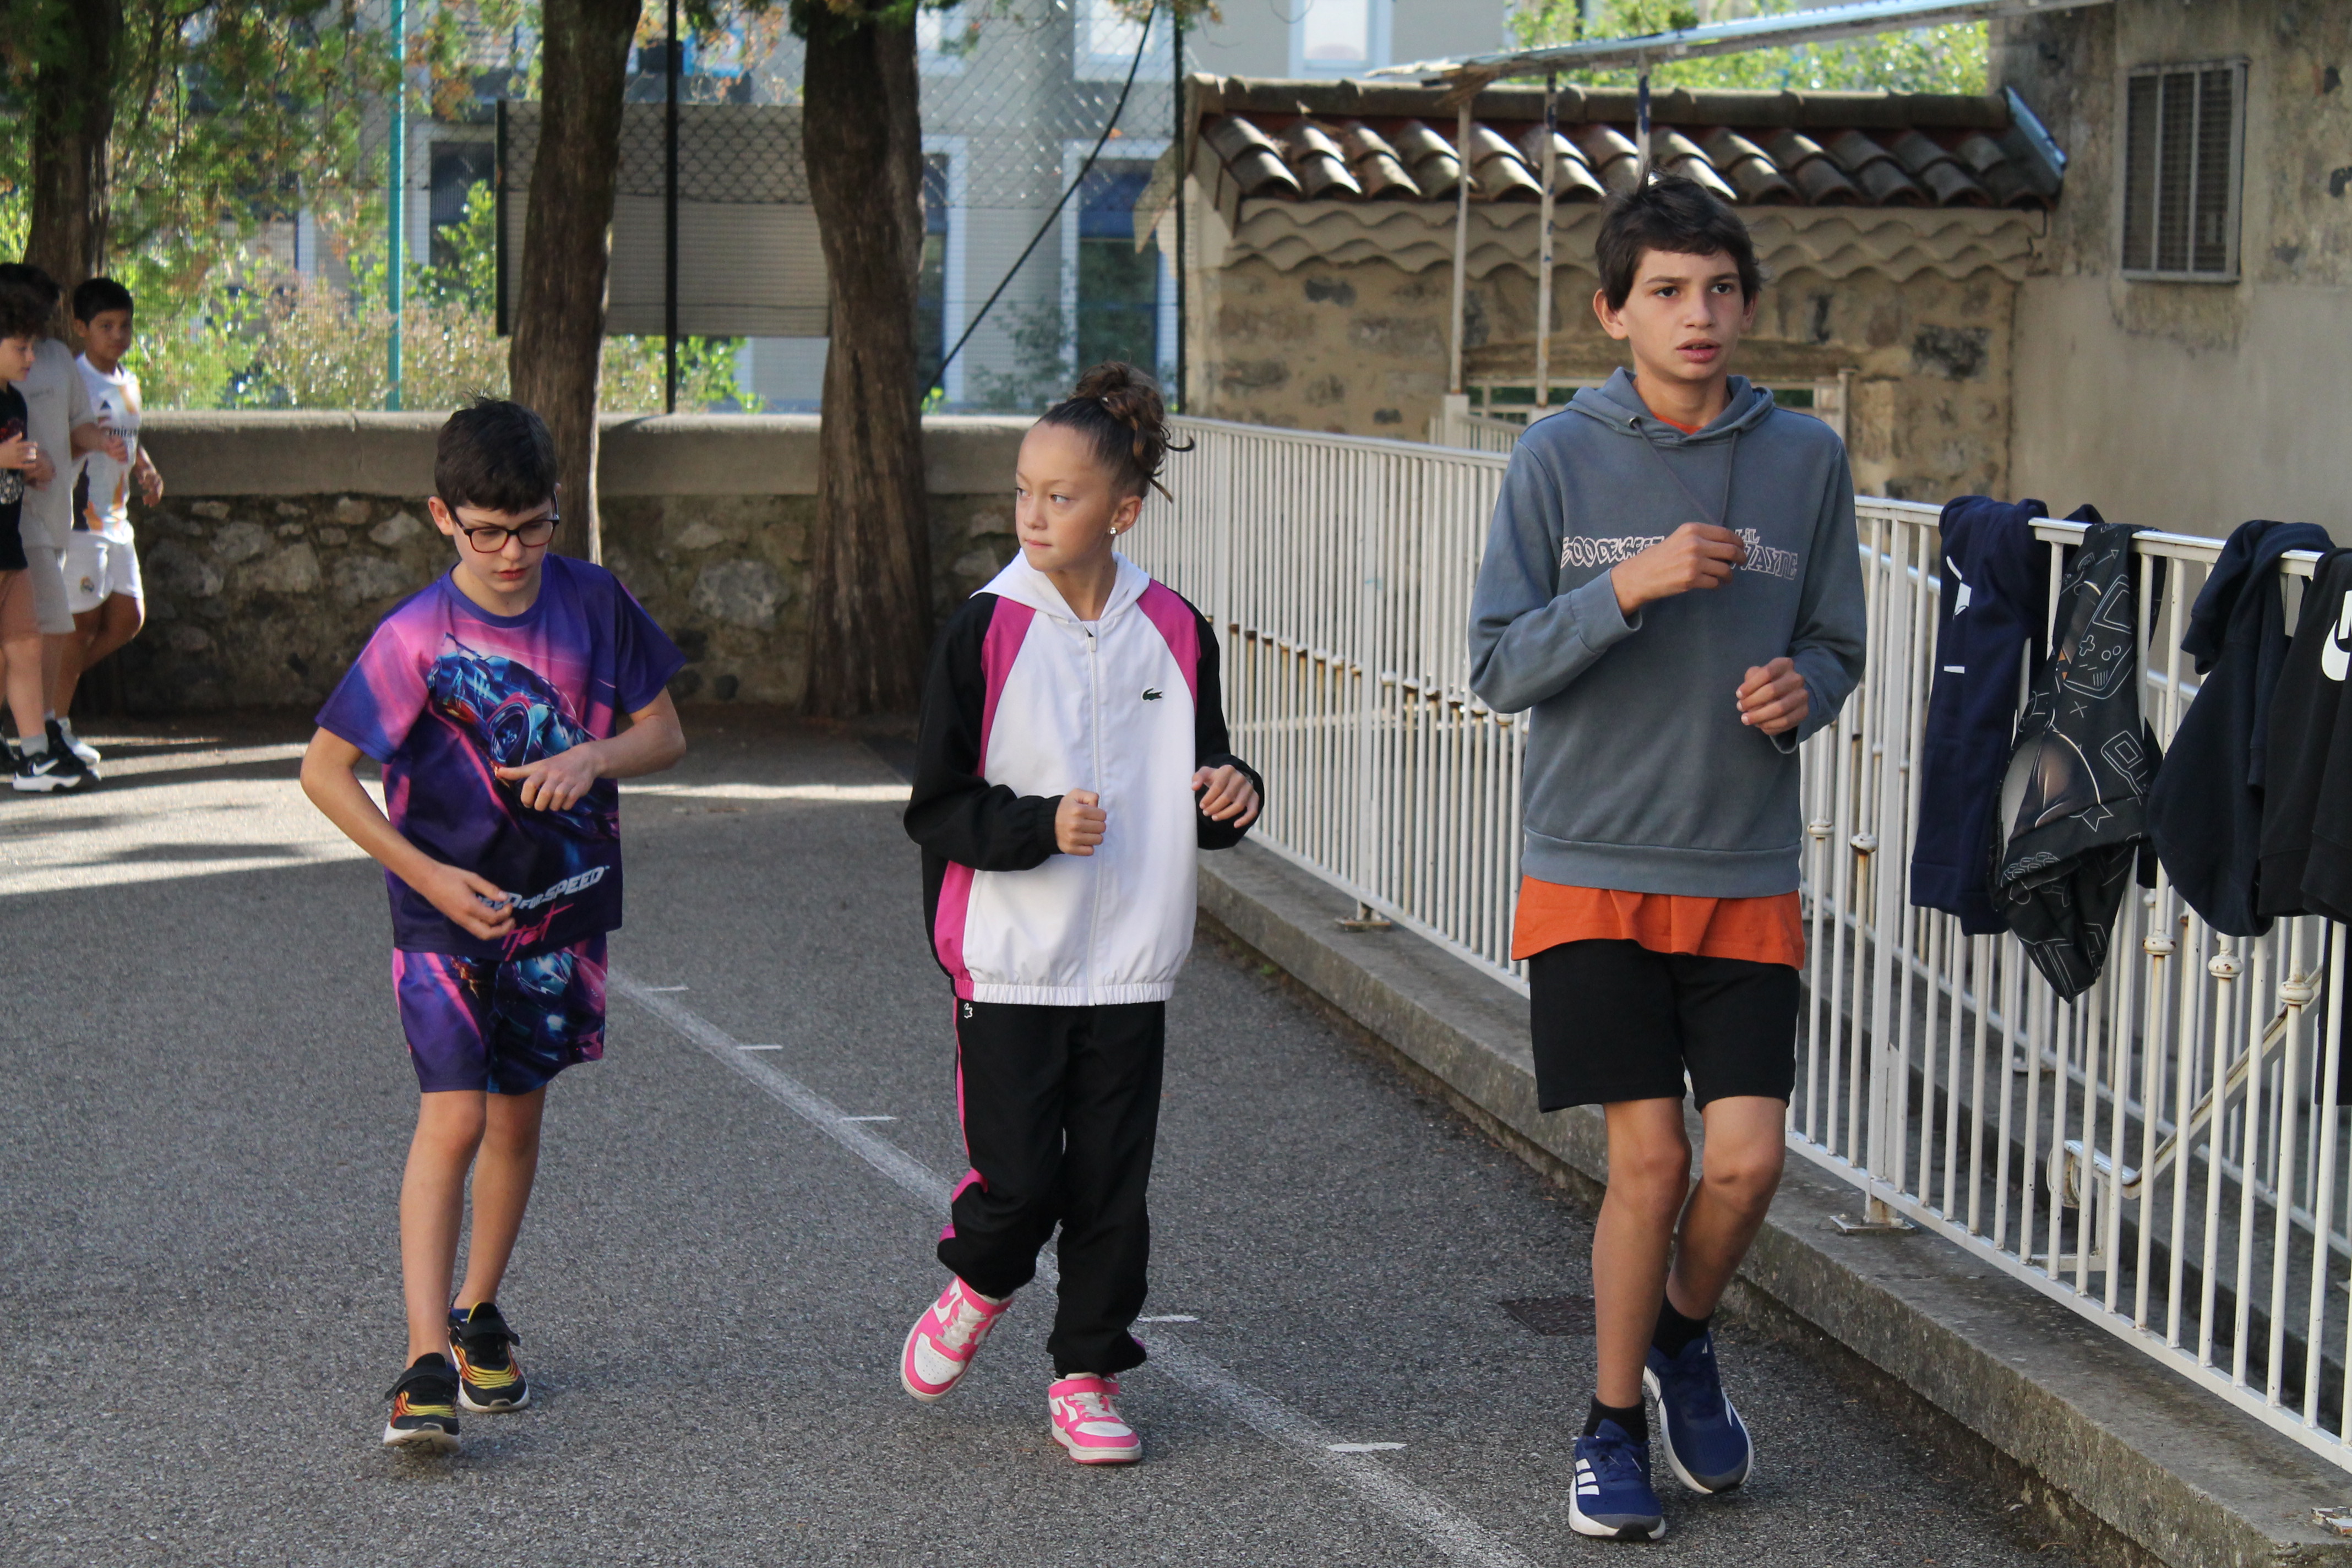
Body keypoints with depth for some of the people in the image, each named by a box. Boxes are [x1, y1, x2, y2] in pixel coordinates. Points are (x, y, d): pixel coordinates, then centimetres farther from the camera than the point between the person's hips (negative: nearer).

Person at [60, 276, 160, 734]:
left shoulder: (129, 382, 14)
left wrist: (146, 471, 9)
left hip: (116, 521, 8)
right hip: (79, 520, -8)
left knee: (128, 619, 10)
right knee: (83, 622, -4)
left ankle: (56, 682, 24)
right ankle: (55, 719, 7)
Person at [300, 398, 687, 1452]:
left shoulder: (595, 603, -3)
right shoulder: (416, 638, -13)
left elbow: (666, 735, 4)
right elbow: (324, 772, -8)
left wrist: (595, 756, -18)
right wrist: (427, 875, -14)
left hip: (563, 908, 4)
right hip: (449, 912, -4)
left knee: (517, 1116, 14)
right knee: (453, 1119, -14)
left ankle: (479, 1313, 33)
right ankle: (427, 1360, -15)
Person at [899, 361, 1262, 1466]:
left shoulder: (1173, 634, 3)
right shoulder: (984, 633, -5)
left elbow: (1200, 785, 16)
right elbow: (936, 810, -5)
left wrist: (1229, 797, -6)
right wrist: (1042, 825, -21)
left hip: (1128, 963, 2)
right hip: (1009, 960, -2)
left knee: (1111, 1185, 5)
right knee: (1018, 1178, -4)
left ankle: (1086, 1377, 20)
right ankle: (979, 1285, 28)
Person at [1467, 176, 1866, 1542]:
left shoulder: (1806, 459, 3)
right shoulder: (1560, 458, -2)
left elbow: (1838, 647, 11)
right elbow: (1500, 664, -4)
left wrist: (1802, 687, -12)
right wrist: (1630, 588, -18)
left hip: (1747, 874, 2)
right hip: (1594, 866, -2)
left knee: (1748, 1159, -6)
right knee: (1650, 1157, -3)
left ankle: (1684, 1339, 27)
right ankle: (1616, 1424, 18)